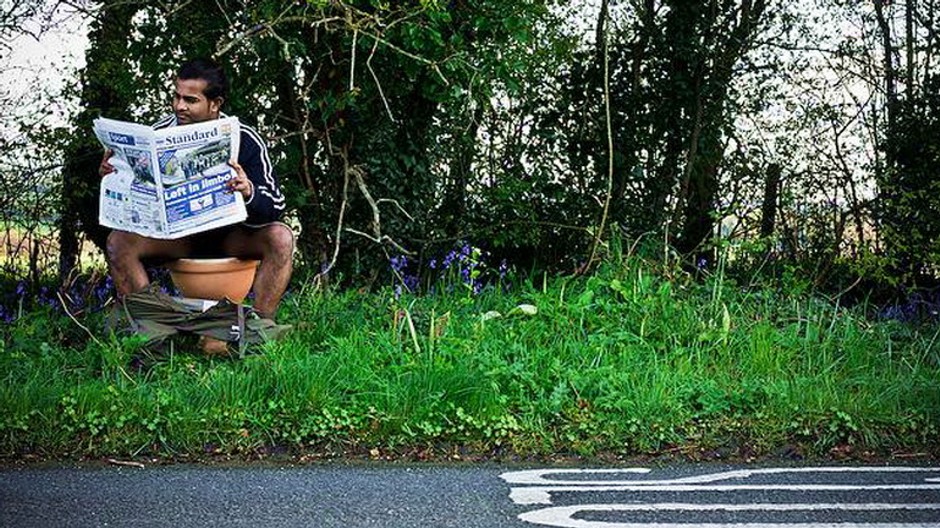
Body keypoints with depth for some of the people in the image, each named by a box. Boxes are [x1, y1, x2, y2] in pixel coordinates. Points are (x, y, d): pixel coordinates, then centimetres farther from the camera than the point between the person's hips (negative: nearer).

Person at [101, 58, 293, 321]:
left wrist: (248, 192, -42)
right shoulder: (161, 133, -9)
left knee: (280, 237, -30)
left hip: (231, 235, -2)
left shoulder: (244, 140, -14)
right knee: (118, 242, -22)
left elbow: (275, 208, -20)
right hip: (176, 234, 2)